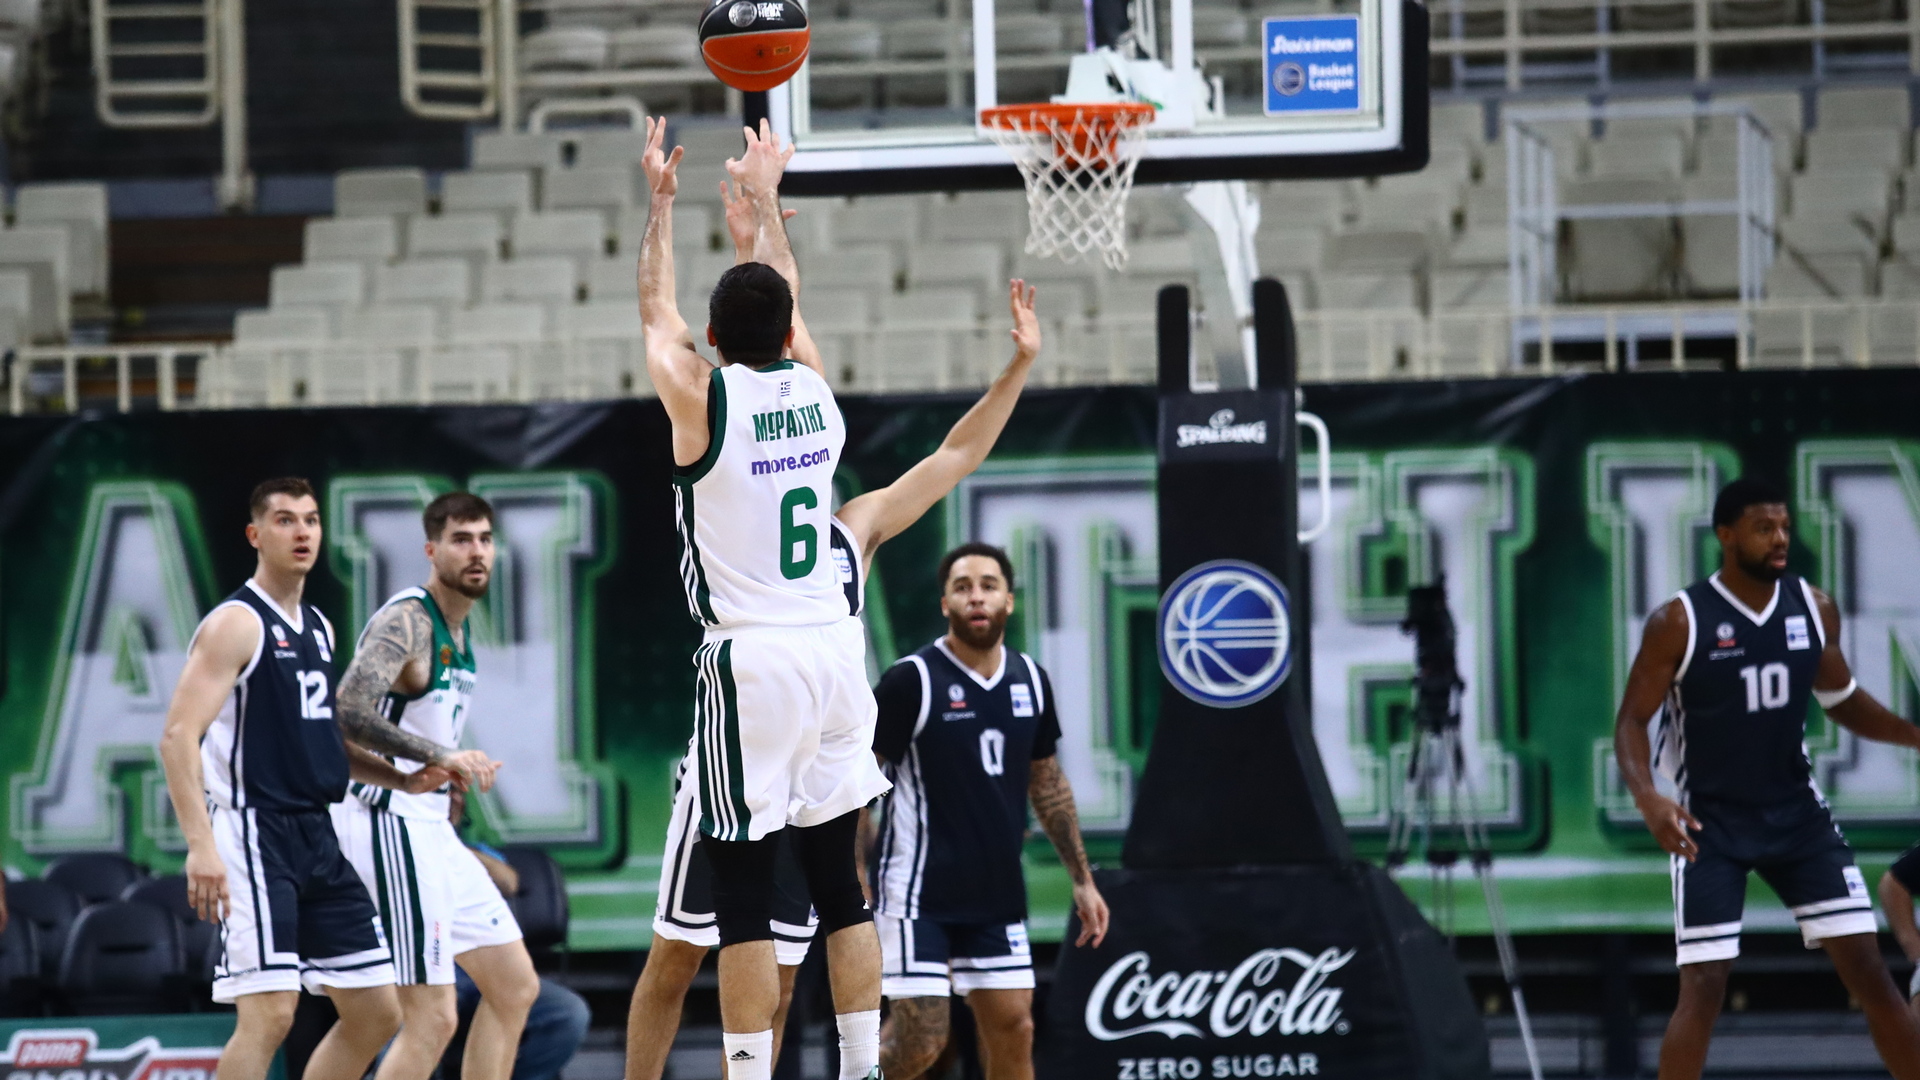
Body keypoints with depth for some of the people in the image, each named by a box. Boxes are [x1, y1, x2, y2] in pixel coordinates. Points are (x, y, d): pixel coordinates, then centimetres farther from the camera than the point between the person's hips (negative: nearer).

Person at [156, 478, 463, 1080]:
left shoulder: (318, 629, 17)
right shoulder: (237, 624, -9)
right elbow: (179, 736, -18)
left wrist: (404, 780, 17)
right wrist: (200, 845, -28)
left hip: (316, 837, 9)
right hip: (254, 834, -9)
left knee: (376, 1012, 7)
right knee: (270, 1012, -17)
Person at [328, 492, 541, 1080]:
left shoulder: (458, 632, 15)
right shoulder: (405, 622, -15)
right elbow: (348, 712, -29)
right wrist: (443, 756, -34)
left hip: (430, 827, 10)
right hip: (389, 826, -10)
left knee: (515, 987, 12)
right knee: (433, 1017, -13)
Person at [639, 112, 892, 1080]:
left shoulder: (702, 400, -7)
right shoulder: (815, 390, 5)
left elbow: (655, 308, 12)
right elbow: (785, 302, 25)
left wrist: (662, 200, 24)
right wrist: (764, 199, 39)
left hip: (749, 663, -5)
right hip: (833, 652, 5)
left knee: (743, 898, -5)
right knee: (839, 884, 11)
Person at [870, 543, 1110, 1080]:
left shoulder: (1030, 680, 7)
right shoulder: (912, 680, -11)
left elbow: (1047, 783, 19)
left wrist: (1082, 879, 17)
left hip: (998, 895, 6)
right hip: (920, 894, -6)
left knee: (1012, 1031, 4)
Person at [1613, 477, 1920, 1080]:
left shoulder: (1814, 609, 0)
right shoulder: (1680, 622, -13)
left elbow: (1842, 700, 15)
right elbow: (1632, 721, -10)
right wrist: (1647, 797, -28)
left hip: (1796, 813, 4)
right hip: (1709, 825, -4)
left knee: (1867, 970, -1)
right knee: (1703, 988, -10)